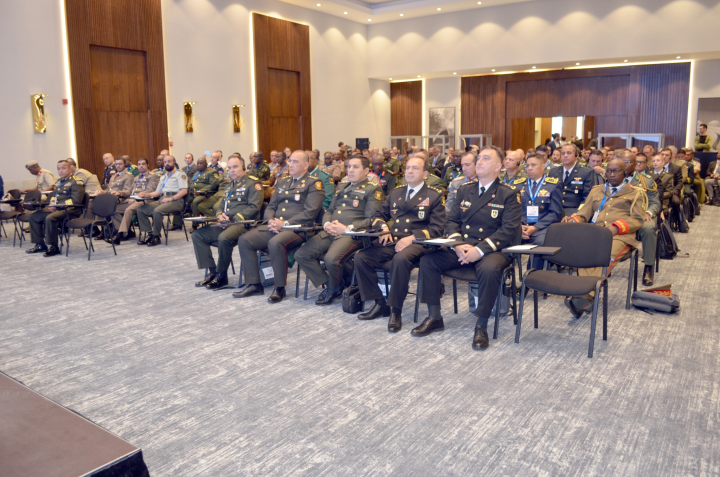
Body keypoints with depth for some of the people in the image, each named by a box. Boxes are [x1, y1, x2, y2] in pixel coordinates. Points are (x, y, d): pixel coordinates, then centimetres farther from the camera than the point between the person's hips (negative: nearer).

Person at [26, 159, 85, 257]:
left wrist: (57, 205, -19)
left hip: (70, 210, -10)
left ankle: (53, 247, -20)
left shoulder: (76, 182, -8)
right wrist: (52, 203, 5)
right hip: (56, 208, 10)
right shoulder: (59, 182, 20)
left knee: (50, 218, -32)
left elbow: (75, 200, -18)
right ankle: (40, 244, 10)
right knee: (34, 216, 5)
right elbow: (54, 195, 30)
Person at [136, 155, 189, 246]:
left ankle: (156, 237, -20)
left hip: (176, 201, -8)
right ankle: (150, 234, -10)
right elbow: (158, 192, 27)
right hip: (162, 200, 8)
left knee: (157, 211, -34)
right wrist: (147, 194, 8)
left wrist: (171, 198, -18)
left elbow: (184, 191, -9)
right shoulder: (163, 177, 29)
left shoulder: (180, 174, 4)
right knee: (140, 210, -9)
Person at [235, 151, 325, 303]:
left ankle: (279, 288, -19)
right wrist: (271, 221, -2)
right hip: (274, 226, 7)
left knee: (275, 243, -36)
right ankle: (254, 284, -1)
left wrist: (285, 223, -17)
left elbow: (310, 213, -13)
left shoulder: (313, 184, -1)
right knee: (244, 240, -10)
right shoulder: (282, 182, 21)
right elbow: (271, 207, 21)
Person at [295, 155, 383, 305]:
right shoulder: (341, 189, 26)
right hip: (330, 232, 7)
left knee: (331, 259, -32)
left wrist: (348, 228, -17)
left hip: (351, 234, -7)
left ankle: (334, 289, 0)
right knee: (301, 254, -8)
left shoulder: (373, 190, 3)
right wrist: (326, 224, 2)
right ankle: (328, 284, 4)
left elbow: (371, 220, -7)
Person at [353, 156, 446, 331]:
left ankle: (396, 310, -23)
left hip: (416, 243, -5)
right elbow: (377, 216, 26)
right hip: (391, 241, 5)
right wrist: (383, 227, 2)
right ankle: (380, 304, -6)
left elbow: (436, 229, -3)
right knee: (361, 257, -18)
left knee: (400, 259, -38)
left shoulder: (435, 196, 5)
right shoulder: (395, 193, 20)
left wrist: (412, 238, -17)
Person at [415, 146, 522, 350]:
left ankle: (481, 326, -19)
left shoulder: (508, 195, 0)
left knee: (489, 269, -38)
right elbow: (451, 221, 12)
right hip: (461, 248, 5)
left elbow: (509, 230, -11)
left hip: (491, 250, -4)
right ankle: (434, 317, -4)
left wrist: (480, 249, -23)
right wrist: (458, 243, -10)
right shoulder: (465, 190, 15)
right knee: (428, 260, -17)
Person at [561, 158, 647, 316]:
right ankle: (586, 296, -47)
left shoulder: (636, 193, 20)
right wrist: (573, 219, -2)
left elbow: (638, 220, 7)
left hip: (620, 236, -2)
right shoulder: (596, 190, 30)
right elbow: (583, 214, 23)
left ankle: (586, 297, -51)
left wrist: (616, 227, -13)